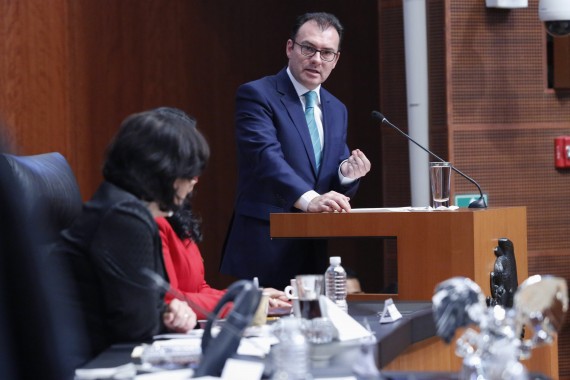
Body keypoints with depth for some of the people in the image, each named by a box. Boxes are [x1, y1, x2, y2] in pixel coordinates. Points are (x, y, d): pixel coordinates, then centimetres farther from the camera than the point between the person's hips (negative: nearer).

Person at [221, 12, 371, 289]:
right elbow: (266, 156, -21)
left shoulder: (337, 110, 17)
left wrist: (346, 173, -6)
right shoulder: (256, 95, -5)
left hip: (316, 250, 6)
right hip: (265, 248, -6)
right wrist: (309, 199, -34)